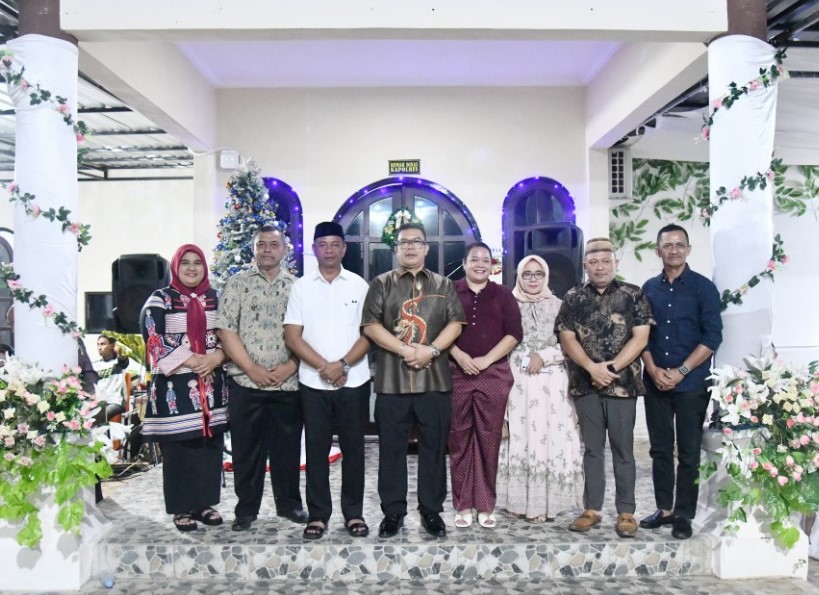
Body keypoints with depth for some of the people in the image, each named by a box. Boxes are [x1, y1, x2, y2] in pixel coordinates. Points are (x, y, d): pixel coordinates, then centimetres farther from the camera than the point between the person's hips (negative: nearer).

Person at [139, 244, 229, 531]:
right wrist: (192, 360, -17)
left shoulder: (215, 299, 11)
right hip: (175, 385, -4)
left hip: (212, 384, 4)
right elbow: (154, 339, -10)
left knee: (211, 445, 8)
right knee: (178, 449, 1)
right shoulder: (159, 299, -1)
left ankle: (206, 503, 21)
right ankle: (181, 508, 13)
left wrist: (216, 357, -10)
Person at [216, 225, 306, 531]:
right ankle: (246, 507, 21)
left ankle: (289, 502, 26)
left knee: (288, 446, 10)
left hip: (288, 382, 1)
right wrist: (252, 369, -10)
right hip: (245, 381, -1)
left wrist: (290, 367, -9)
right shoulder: (237, 283, 4)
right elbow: (225, 328, -4)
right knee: (246, 447, 7)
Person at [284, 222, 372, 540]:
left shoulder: (359, 285, 4)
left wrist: (343, 364, -14)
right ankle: (317, 515, 18)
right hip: (313, 382, 0)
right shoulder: (300, 287, 5)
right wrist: (324, 366, -12)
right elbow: (292, 336, -1)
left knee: (353, 448, 7)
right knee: (316, 449, 6)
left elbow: (368, 333, -1)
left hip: (353, 381, 0)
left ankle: (354, 513, 19)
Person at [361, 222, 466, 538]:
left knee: (434, 447, 7)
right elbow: (370, 325, -3)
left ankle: (431, 510, 19)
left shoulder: (443, 285, 12)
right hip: (392, 378, -1)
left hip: (435, 378, 1)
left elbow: (455, 323, 4)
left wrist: (431, 350, -12)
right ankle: (393, 512, 17)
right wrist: (405, 350, -13)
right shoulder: (381, 284, 7)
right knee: (391, 448, 5)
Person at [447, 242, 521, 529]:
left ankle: (486, 505, 13)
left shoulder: (503, 295, 9)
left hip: (494, 375, 0)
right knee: (459, 439, 4)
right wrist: (459, 355, -12)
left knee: (489, 439, 3)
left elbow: (514, 333, 2)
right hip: (456, 373, 0)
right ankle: (462, 504, 14)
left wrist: (486, 359, -9)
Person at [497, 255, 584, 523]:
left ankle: (542, 502, 4)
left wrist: (544, 357, -11)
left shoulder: (557, 305, 8)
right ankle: (517, 500, 9)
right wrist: (524, 361, -6)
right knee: (518, 437, 0)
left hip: (551, 381, 0)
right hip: (516, 380, 0)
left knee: (549, 437, -3)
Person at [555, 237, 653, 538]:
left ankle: (626, 512, 15)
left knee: (623, 448, 5)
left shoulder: (634, 295, 2)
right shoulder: (573, 297, 6)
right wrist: (592, 367, -13)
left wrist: (611, 367, -13)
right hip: (585, 384, 2)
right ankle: (592, 509, 19)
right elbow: (567, 339, 1)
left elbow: (640, 338, -4)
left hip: (623, 383, -2)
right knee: (592, 448, 10)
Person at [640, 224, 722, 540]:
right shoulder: (649, 289, 8)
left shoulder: (703, 287, -2)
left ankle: (684, 514, 14)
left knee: (689, 451, 4)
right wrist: (653, 370, -6)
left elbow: (712, 336, -8)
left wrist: (681, 372, -14)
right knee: (660, 449, 10)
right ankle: (664, 509, 22)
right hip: (655, 382, 4)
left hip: (691, 383, -3)